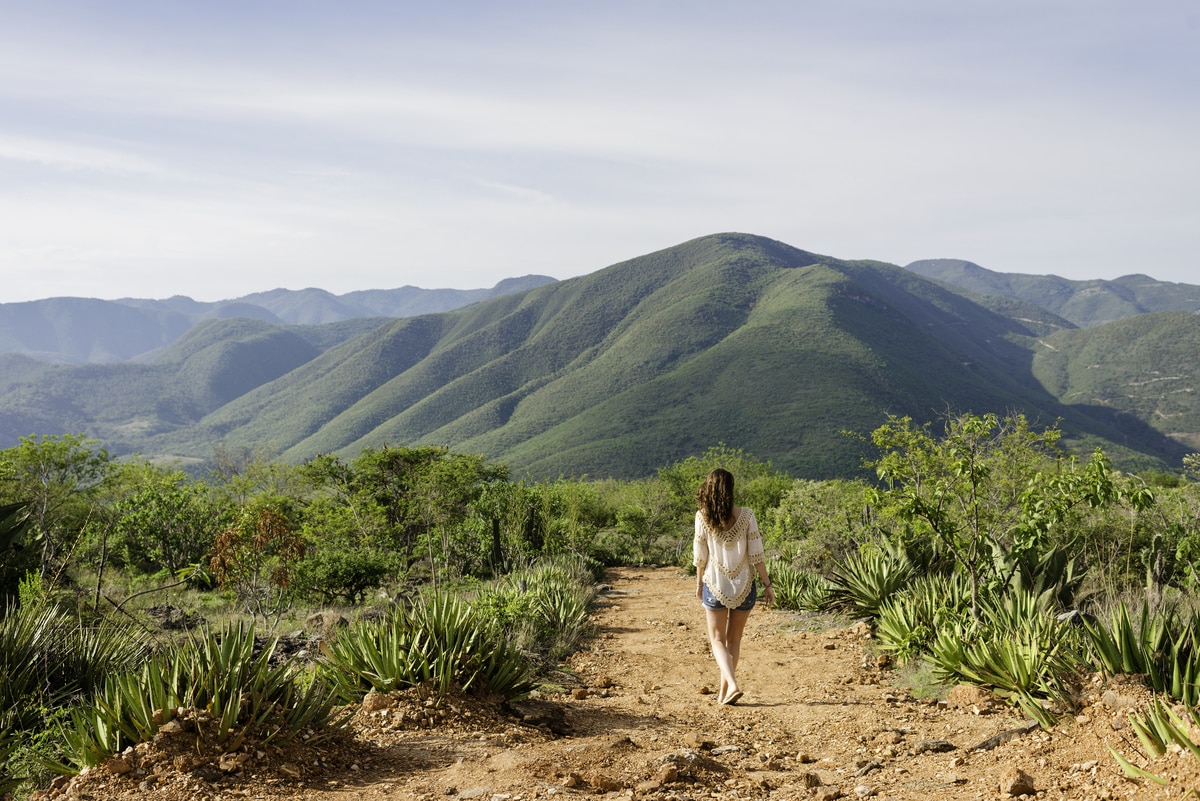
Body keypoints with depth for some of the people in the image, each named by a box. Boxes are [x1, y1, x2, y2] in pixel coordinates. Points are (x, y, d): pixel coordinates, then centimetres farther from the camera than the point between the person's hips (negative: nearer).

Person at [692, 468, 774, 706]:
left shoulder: (703, 516, -8)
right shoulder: (745, 515, -9)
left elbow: (700, 555, -2)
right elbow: (756, 555, -9)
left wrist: (699, 583, 12)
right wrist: (767, 584, -1)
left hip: (715, 586, -1)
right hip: (744, 586, 1)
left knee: (717, 639, 10)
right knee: (734, 639, 18)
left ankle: (732, 685, -12)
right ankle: (724, 693, 23)